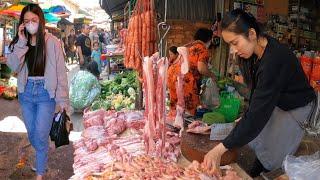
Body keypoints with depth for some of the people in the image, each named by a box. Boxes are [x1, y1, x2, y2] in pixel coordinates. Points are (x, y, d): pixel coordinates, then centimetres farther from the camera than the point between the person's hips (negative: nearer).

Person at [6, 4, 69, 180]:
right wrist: (22, 42, -15)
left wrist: (61, 100, -10)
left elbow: (60, 72, -8)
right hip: (26, 92, 5)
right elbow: (13, 66, -8)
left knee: (41, 135, -2)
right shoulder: (20, 42, 6)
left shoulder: (52, 42, -7)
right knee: (31, 133, 16)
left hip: (46, 93, -4)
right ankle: (42, 157, 44)